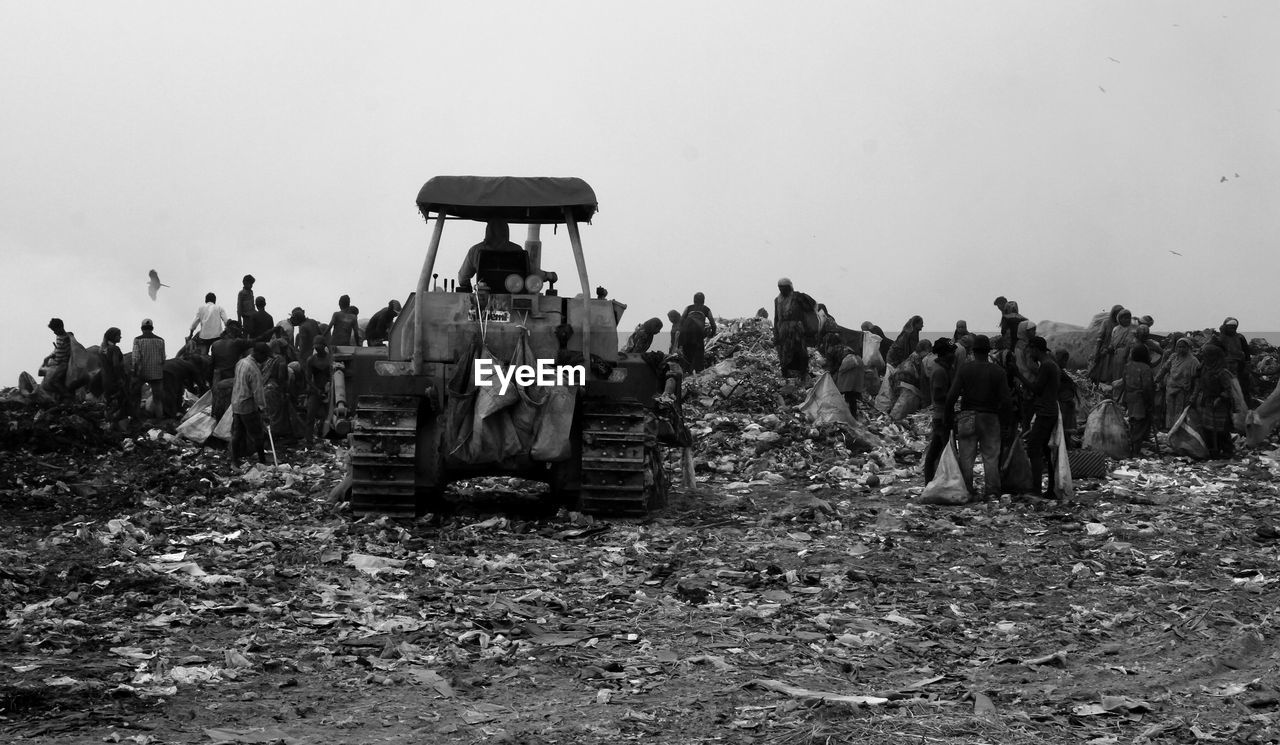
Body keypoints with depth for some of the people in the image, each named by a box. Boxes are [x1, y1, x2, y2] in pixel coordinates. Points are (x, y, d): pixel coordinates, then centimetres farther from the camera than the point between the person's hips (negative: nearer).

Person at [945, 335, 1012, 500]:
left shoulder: (964, 369, -4)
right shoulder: (998, 371, -2)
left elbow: (952, 395, -10)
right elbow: (1006, 401, -5)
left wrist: (948, 412, 6)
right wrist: (1000, 414, 12)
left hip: (967, 417, 0)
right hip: (990, 418, 0)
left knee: (966, 456, 5)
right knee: (991, 456, 6)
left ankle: (966, 491, 5)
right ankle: (992, 491, 5)